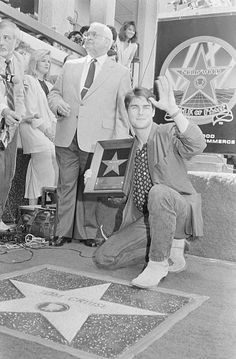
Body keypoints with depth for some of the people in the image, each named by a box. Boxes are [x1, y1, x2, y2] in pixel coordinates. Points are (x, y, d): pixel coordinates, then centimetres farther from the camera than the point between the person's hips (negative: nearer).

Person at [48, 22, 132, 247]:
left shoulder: (120, 73, 7)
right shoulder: (70, 66, 17)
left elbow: (124, 110, 3)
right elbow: (54, 92, 22)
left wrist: (119, 144, -7)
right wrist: (57, 102, -4)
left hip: (95, 140, -3)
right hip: (66, 137, 3)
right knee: (66, 185, 6)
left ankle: (87, 232, 17)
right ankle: (63, 231, 17)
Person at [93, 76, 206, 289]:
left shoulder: (168, 134, -9)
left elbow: (197, 145, -30)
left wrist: (173, 110, -39)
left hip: (180, 210, -6)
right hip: (145, 219, 6)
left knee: (158, 191, -39)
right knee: (103, 258, -5)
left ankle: (159, 263, -21)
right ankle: (172, 248, 7)